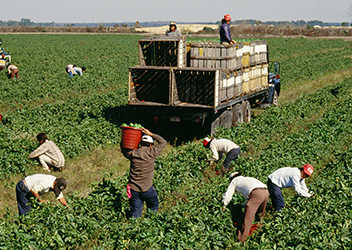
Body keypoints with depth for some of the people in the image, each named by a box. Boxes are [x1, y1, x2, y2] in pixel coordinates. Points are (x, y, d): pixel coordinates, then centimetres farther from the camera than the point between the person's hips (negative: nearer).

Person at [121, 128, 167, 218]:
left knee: (135, 213, 10)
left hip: (133, 189, 3)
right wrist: (151, 134, 4)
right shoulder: (151, 153, -11)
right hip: (147, 189, -3)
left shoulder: (132, 154, -2)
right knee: (154, 206, 21)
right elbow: (163, 142, 3)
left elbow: (123, 149, 21)